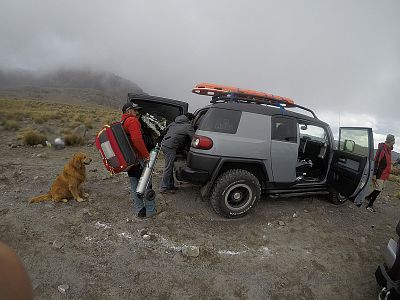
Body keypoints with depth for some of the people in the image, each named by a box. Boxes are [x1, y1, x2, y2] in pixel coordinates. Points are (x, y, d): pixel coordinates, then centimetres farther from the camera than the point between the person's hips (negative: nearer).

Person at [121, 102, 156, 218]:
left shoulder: (121, 123, 20)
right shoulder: (132, 120, -11)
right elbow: (137, 139, -25)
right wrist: (146, 155, -21)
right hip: (138, 158, -9)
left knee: (135, 185, 14)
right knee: (146, 183, 1)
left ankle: (139, 210, 22)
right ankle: (150, 210, 9)